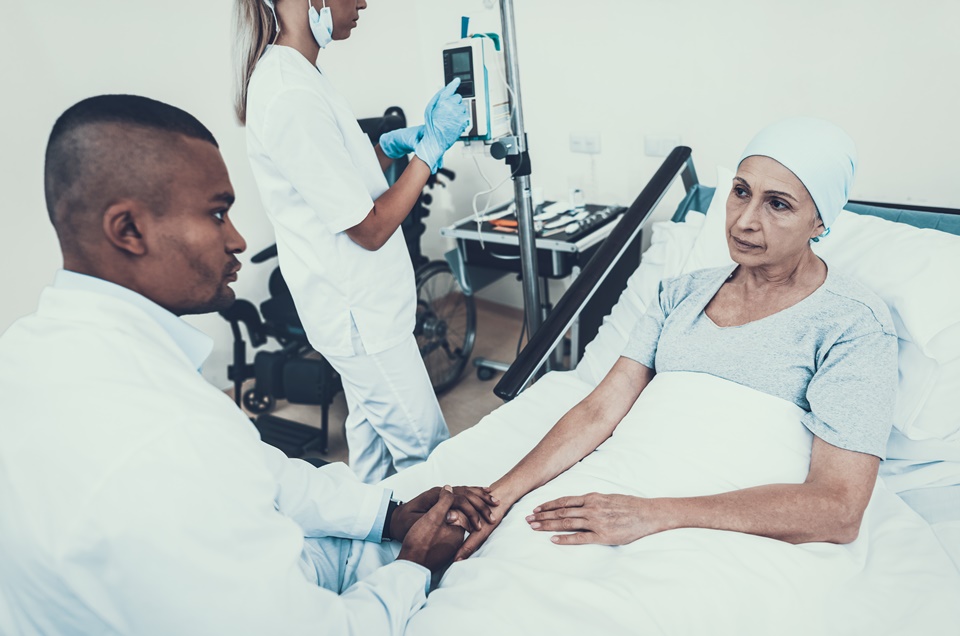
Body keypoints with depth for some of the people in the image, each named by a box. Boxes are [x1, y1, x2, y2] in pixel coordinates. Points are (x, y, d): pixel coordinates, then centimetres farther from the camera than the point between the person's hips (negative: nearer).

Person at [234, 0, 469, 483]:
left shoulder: (287, 75, 7)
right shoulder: (293, 98, -25)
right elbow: (370, 229, -21)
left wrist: (394, 144, 1)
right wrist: (431, 146, -16)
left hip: (355, 304, 10)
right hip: (361, 315, -10)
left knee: (369, 423, 24)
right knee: (425, 447, 3)